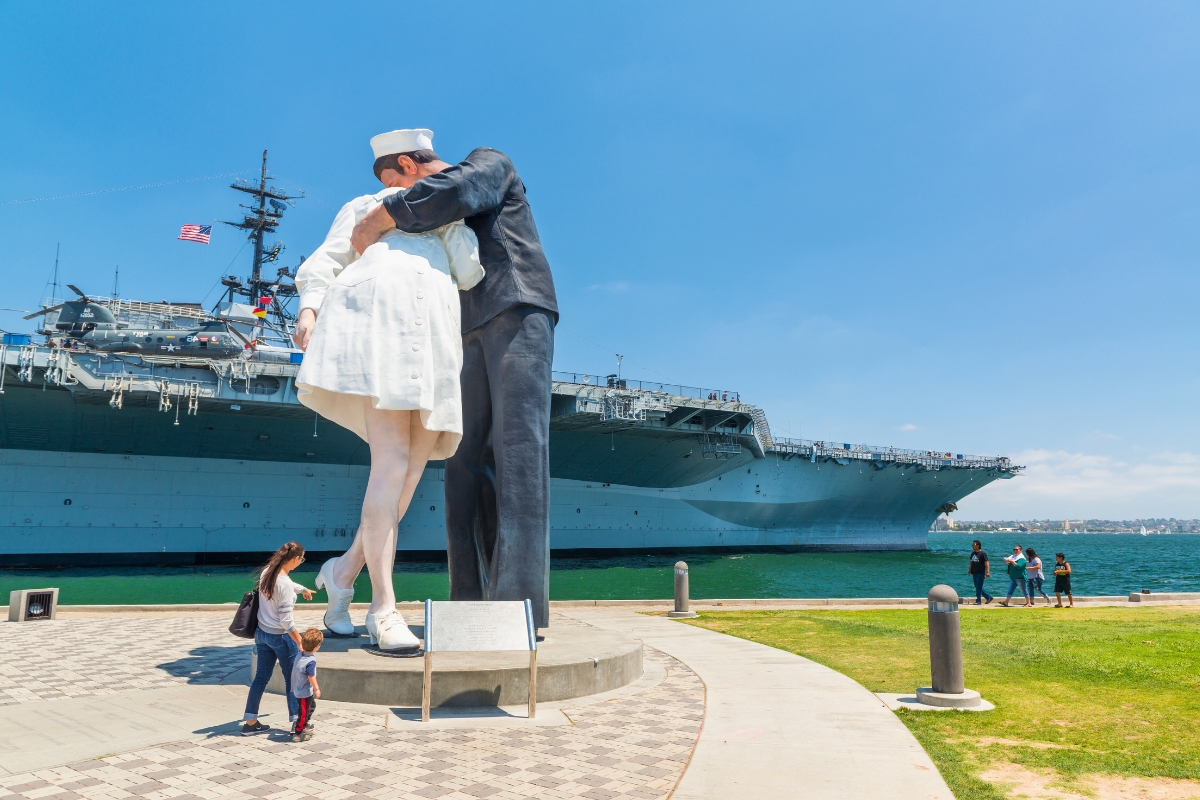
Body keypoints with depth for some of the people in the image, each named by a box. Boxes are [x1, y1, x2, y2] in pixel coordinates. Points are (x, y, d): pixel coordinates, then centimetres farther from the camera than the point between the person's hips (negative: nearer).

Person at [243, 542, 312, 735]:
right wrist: (300, 642, -17)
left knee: (261, 677, 16)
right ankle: (296, 722, 17)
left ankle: (250, 722, 22)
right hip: (280, 637, -8)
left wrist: (304, 589, 42)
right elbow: (286, 621, -24)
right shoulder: (285, 584, -25)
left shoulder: (266, 573, 0)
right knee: (292, 679, 8)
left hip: (262, 633, 8)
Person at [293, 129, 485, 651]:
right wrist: (309, 309, -6)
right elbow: (324, 263, 14)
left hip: (432, 332, 5)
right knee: (393, 460, -20)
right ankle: (383, 609, -21)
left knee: (414, 466, -6)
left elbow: (470, 274, 18)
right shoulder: (364, 207, 29)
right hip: (375, 313, -5)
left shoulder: (444, 227, 38)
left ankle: (345, 569, 12)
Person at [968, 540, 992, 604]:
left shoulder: (983, 553, -9)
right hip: (974, 573, 8)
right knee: (977, 587, 11)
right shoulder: (973, 553, 13)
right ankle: (989, 597, 23)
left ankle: (978, 600, 2)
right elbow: (971, 563, 21)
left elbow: (986, 563, -14)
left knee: (979, 587, -6)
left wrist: (988, 572, -21)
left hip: (980, 573, -8)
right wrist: (969, 570, 19)